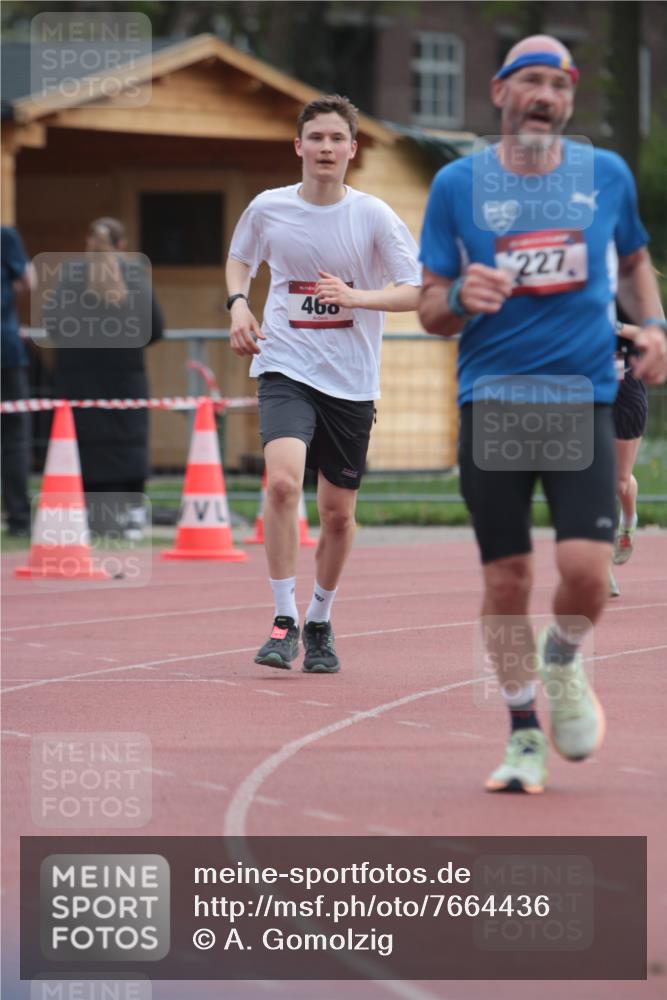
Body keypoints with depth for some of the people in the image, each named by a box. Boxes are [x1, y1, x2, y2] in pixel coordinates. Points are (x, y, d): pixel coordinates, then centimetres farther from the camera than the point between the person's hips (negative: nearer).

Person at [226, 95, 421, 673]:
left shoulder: (374, 216, -5)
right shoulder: (268, 208, 0)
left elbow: (418, 292, -5)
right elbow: (240, 258, 21)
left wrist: (353, 296, -20)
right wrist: (238, 304, 1)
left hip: (351, 381, 1)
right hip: (286, 369, -1)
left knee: (338, 512, 8)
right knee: (283, 480, -24)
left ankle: (320, 622, 31)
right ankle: (284, 620, -14)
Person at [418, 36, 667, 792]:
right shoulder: (458, 184, 2)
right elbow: (430, 311, 4)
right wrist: (462, 298, -18)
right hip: (491, 400, 0)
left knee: (586, 568, -14)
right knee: (506, 579, 1)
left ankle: (563, 661, 20)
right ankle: (524, 736, 17)